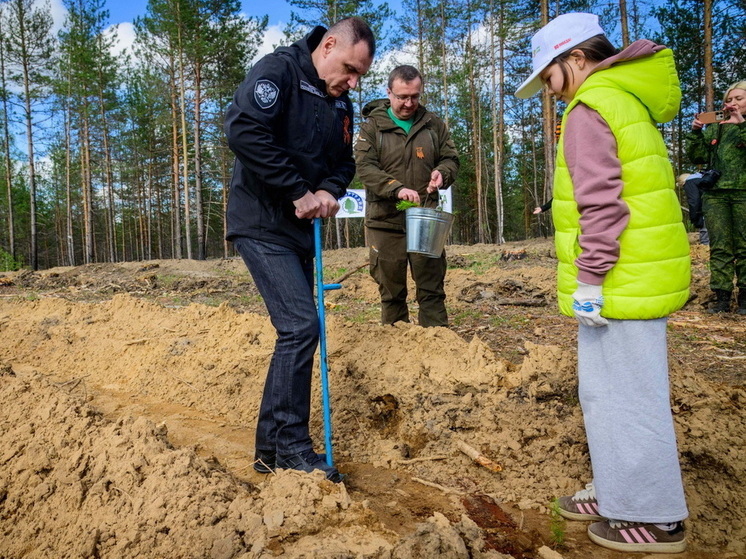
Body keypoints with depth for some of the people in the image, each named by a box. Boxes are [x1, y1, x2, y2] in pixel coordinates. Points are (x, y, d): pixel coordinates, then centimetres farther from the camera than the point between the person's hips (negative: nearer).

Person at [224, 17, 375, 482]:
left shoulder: (340, 104, 13)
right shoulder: (279, 70, -10)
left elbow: (344, 162, 17)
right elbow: (243, 130, -24)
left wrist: (329, 190, -7)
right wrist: (299, 191, -21)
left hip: (299, 230, 8)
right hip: (262, 225, -8)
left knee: (297, 332, 7)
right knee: (301, 325, -15)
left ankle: (272, 449, 18)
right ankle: (291, 446, -1)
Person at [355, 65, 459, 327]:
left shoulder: (433, 124, 11)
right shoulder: (372, 126, 3)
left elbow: (451, 158, 16)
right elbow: (364, 166, -9)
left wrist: (442, 173, -9)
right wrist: (397, 188, -25)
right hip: (385, 220, -1)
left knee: (432, 287, 3)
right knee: (391, 290, 7)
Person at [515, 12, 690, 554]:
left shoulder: (589, 110, -12)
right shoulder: (628, 103, 19)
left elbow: (602, 204, -21)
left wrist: (589, 279, -17)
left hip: (622, 284, -10)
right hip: (636, 279, 10)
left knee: (629, 397, 1)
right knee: (606, 391, 18)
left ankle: (656, 520, 17)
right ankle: (619, 493, 32)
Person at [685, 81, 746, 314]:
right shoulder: (715, 128, 17)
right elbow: (697, 156, 12)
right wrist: (696, 132, -1)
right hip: (715, 194, 3)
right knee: (719, 247, 0)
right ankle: (722, 297, 1)